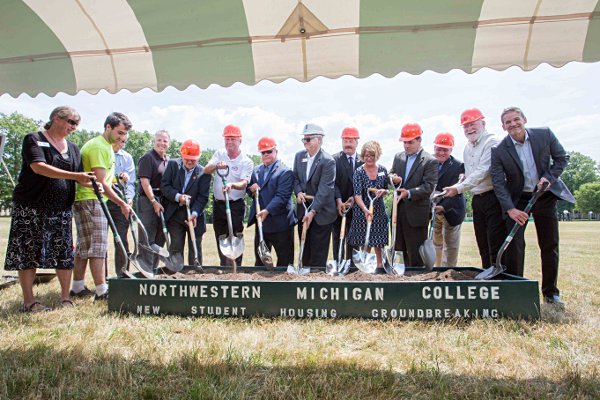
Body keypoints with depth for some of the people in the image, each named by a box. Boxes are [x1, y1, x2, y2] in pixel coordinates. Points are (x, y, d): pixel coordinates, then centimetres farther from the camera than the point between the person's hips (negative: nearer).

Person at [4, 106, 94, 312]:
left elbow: (80, 176, 14)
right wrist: (75, 176, -25)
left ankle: (65, 298, 9)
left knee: (64, 252, 2)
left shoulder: (73, 148, 16)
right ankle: (28, 300, 7)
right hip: (31, 206, -5)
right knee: (29, 252, 0)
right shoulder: (34, 139, -2)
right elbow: (38, 167, -18)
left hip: (61, 209, 5)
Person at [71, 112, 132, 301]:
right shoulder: (98, 147, -15)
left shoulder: (107, 146, 18)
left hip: (95, 201, 10)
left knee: (84, 246, 13)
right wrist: (122, 204, -17)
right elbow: (102, 184, -20)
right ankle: (101, 291, -8)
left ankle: (78, 287, 20)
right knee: (97, 247, -10)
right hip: (89, 200, -10)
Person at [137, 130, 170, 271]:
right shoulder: (147, 158, -7)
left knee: (160, 237, 12)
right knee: (147, 238, -6)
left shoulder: (168, 160, 16)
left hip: (162, 202, 8)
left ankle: (154, 268, 22)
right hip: (148, 200, -8)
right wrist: (154, 202, -18)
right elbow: (145, 181, -14)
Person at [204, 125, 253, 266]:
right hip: (218, 204, 5)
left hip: (235, 206, -5)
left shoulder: (246, 162, -6)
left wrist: (232, 185, -40)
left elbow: (243, 184, -19)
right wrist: (216, 165, -27)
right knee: (220, 240, 13)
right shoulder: (219, 154, 6)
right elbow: (206, 170, -6)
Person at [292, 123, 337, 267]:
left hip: (321, 213, -6)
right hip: (303, 210, 6)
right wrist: (298, 192, -7)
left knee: (318, 253, 3)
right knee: (305, 250, 16)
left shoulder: (328, 161, -16)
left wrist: (313, 211, -25)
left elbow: (324, 189, -21)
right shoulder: (299, 156, 5)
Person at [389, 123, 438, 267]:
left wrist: (409, 193, -28)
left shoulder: (430, 161, -8)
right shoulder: (398, 157, 11)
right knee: (404, 250, 15)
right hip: (399, 210, 6)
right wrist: (393, 178, -9)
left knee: (416, 253, 0)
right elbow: (391, 174, 15)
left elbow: (428, 186, -15)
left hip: (416, 213, -6)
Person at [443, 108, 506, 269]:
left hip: (493, 197, -8)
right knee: (483, 246, 13)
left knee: (496, 245, -8)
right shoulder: (467, 148, 16)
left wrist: (458, 188, -21)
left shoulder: (491, 143, -10)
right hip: (477, 200, 8)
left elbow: (482, 172, -19)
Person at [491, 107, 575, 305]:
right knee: (514, 244, -9)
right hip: (517, 200, -2)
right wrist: (510, 209, -28)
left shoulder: (545, 134, -8)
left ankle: (550, 292, 21)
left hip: (545, 195, 2)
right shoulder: (499, 151, -14)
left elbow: (561, 158, 4)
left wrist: (548, 177, -14)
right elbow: (498, 183, -16)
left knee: (550, 245, 7)